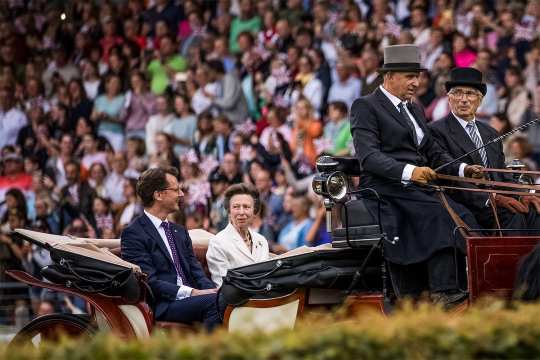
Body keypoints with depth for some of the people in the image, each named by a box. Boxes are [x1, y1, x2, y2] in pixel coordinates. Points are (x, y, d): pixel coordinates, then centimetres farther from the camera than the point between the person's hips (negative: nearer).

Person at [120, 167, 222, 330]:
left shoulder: (180, 232, 24)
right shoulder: (134, 233, -2)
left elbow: (195, 271, 18)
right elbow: (149, 281, -11)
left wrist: (213, 289, -6)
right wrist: (192, 293, -19)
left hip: (187, 300, 7)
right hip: (161, 306, -7)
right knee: (214, 301, -31)